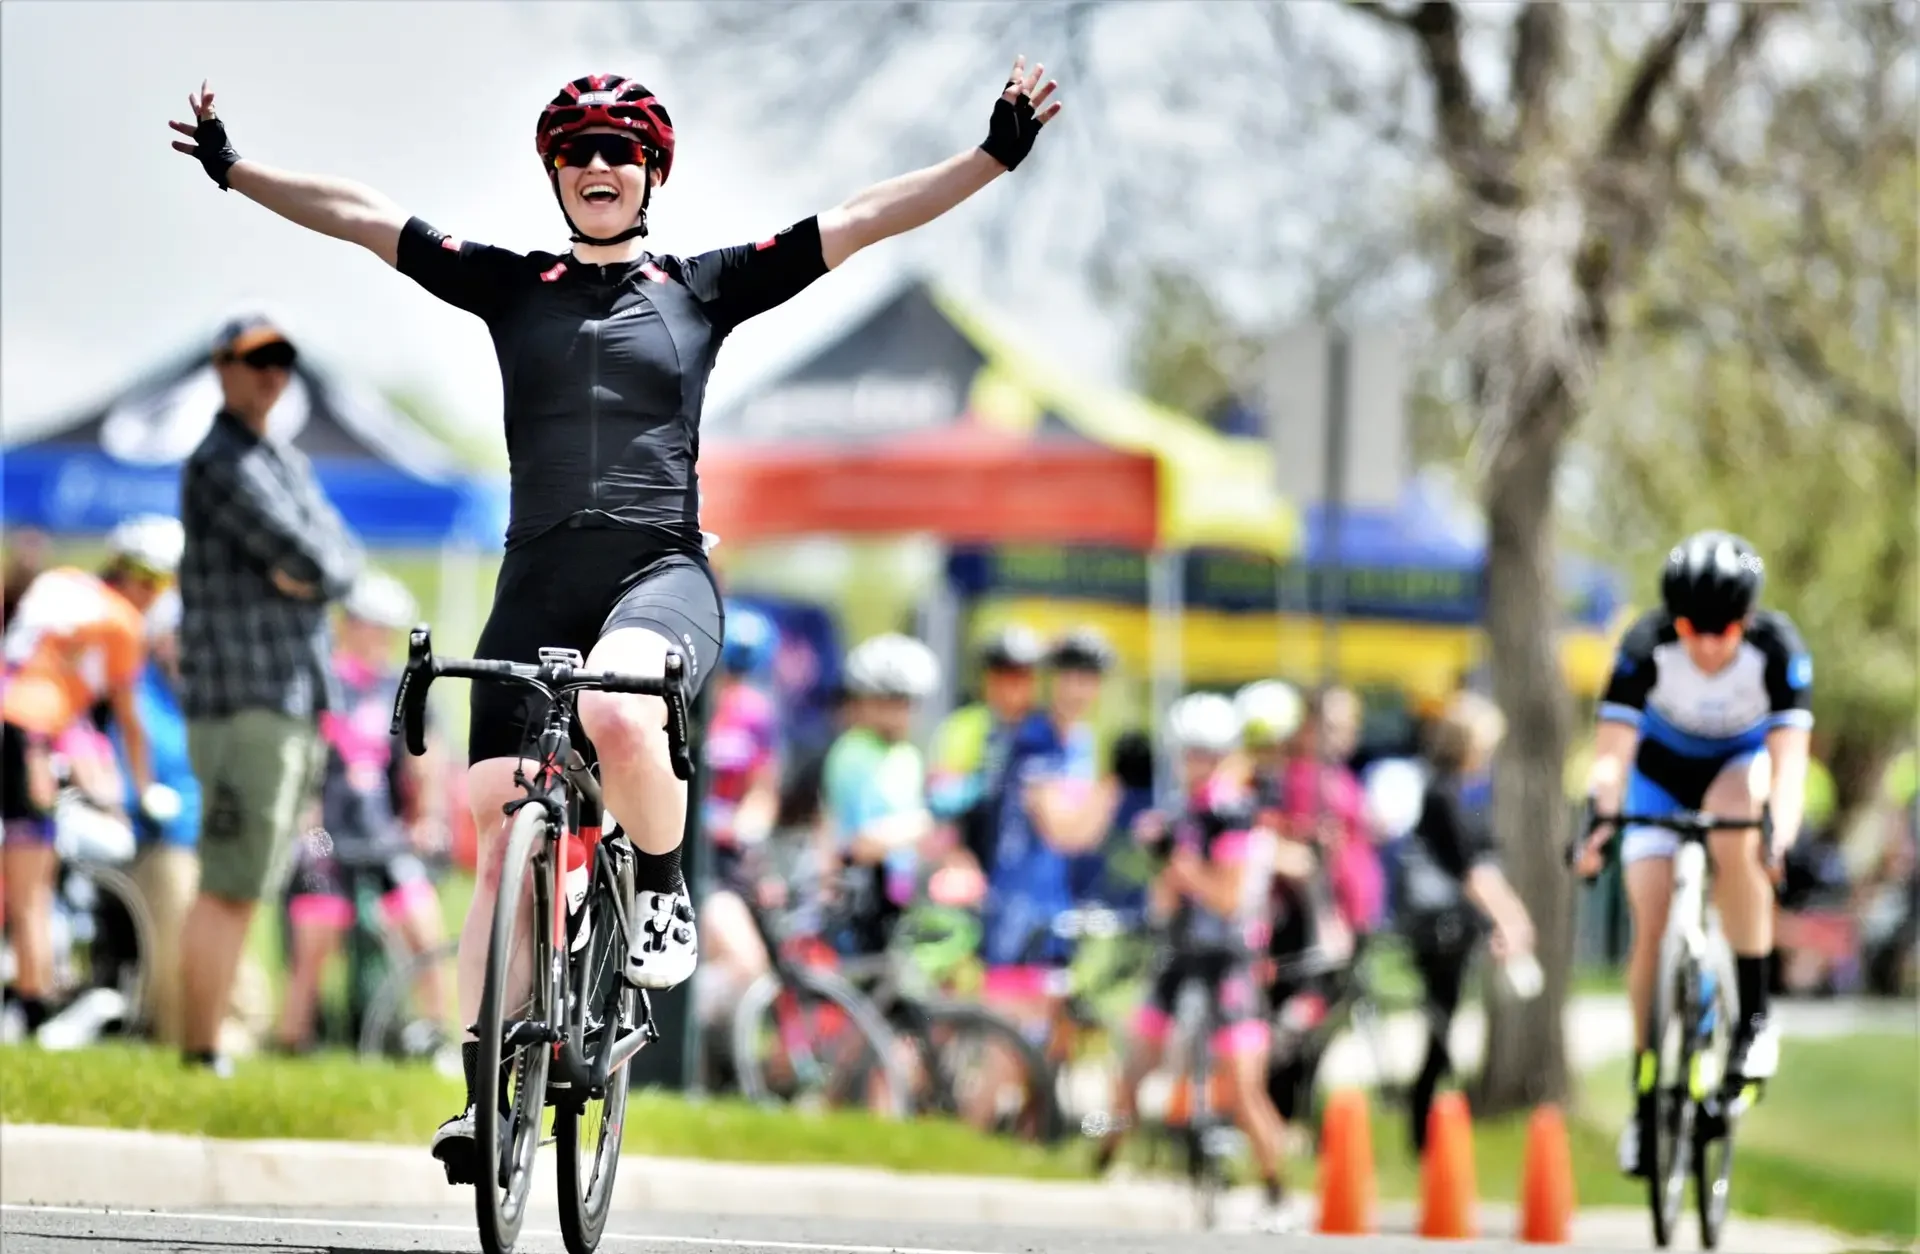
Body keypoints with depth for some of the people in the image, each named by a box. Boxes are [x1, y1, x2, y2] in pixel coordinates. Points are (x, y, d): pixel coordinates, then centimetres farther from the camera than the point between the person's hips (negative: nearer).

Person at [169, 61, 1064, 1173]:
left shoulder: (703, 287, 10)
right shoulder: (510, 287, 14)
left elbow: (865, 219, 5)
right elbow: (363, 216, 12)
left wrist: (997, 156, -2)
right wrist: (235, 171, 5)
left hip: (661, 572, -3)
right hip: (538, 581, 3)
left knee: (617, 710, -37)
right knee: (502, 829, -6)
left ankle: (663, 891, -8)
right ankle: (487, 1092, 0)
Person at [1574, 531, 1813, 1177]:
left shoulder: (1779, 649, -30)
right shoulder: (1647, 646, -30)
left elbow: (1790, 759, -37)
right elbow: (1612, 752, -35)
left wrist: (1782, 837, -54)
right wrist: (1597, 821, -53)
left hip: (1744, 766, -1)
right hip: (1662, 772, 1)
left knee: (1731, 828, -36)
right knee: (1652, 927, -13)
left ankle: (1754, 1014, -24)